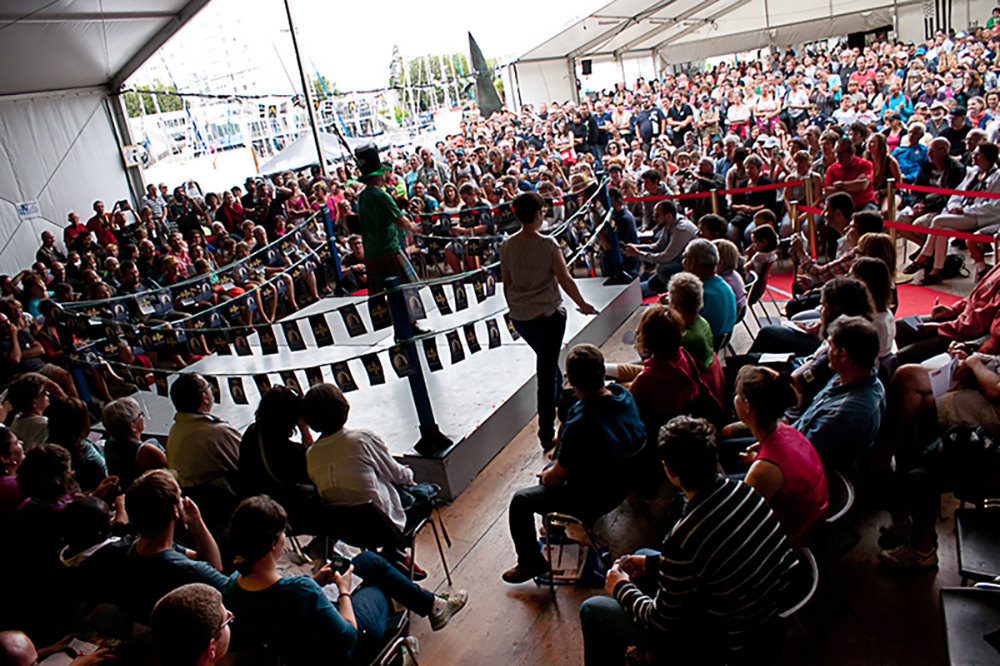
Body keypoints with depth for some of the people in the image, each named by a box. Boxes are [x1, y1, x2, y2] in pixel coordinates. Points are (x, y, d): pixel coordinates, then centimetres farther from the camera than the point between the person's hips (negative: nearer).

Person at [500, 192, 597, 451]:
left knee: (547, 361, 28)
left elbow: (507, 284, 7)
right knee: (546, 373, 3)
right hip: (547, 315, -5)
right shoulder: (547, 245, -15)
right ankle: (547, 434, 10)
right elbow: (565, 281, -10)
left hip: (519, 317, 5)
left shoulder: (507, 246, -1)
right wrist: (583, 304, 5)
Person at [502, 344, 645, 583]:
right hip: (621, 485, 8)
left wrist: (546, 475, 2)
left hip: (591, 501, -8)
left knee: (520, 502, 9)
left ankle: (531, 562, 25)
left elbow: (555, 479, -24)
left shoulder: (581, 424, -38)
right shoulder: (624, 395, -15)